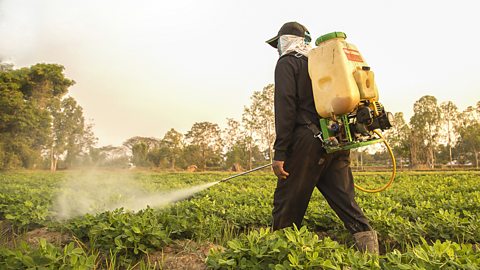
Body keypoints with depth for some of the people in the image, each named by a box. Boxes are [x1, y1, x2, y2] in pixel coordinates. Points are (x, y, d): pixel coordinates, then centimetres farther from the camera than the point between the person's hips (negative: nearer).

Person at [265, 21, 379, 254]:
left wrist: (279, 153, -14)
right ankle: (368, 244, 1)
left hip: (308, 141, -7)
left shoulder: (287, 63, 3)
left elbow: (285, 107, -10)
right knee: (344, 200, 8)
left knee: (288, 203, 1)